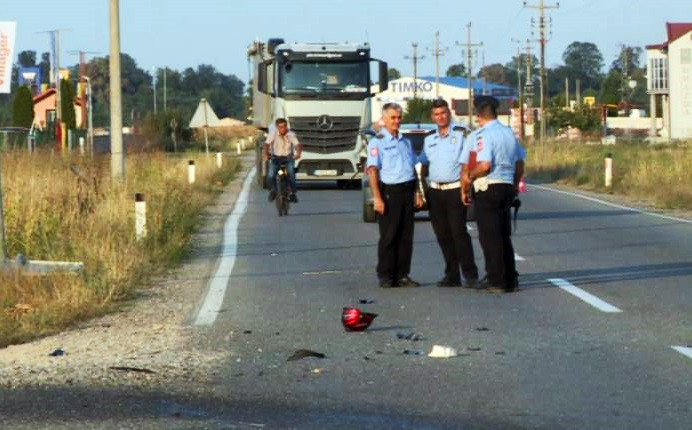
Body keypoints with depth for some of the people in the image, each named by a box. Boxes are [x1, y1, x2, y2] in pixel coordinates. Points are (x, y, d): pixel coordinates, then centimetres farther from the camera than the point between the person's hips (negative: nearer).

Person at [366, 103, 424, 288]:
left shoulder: (406, 142, 18)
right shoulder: (377, 142, -3)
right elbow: (372, 170, -10)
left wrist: (416, 193, 14)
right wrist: (377, 198, -18)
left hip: (407, 191, 6)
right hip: (389, 191, -6)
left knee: (406, 236, 6)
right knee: (388, 236, -4)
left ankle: (402, 275, 11)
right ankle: (385, 276, 1)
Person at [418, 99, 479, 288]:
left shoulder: (462, 134, -1)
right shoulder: (429, 139, 16)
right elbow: (424, 166, 20)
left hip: (455, 190, -5)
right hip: (435, 192, 5)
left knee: (459, 233, -10)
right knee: (443, 235, 6)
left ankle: (470, 274, -6)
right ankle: (452, 275, 12)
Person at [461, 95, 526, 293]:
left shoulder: (482, 135, -13)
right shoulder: (509, 133, 12)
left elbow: (485, 166, -23)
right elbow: (520, 165, 16)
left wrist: (470, 176, -6)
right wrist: (514, 187, 25)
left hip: (488, 188, -7)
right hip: (507, 186, 8)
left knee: (489, 236, -3)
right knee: (504, 235, 13)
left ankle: (496, 280, -4)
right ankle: (510, 279, 14)